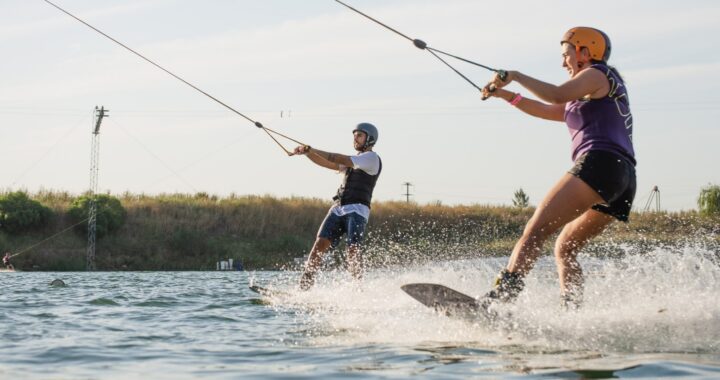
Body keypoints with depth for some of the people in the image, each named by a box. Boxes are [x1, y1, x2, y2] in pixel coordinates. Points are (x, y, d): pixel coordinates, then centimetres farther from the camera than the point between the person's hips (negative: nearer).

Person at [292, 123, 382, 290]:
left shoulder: (372, 158, 0)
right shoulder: (354, 161, 28)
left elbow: (341, 160, -9)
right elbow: (326, 163, 24)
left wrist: (312, 150, -9)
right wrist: (307, 152, 7)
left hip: (357, 209, -7)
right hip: (338, 208, 7)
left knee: (353, 248, -21)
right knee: (320, 243, -8)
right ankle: (305, 285, -12)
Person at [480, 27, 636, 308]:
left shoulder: (597, 74, 6)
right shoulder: (590, 99, 34)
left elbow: (557, 95, -11)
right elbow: (547, 111, 38)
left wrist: (516, 76, -2)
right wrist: (506, 95, 31)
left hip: (600, 163, -10)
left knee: (537, 228, -22)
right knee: (564, 249, 12)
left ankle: (501, 294, -38)